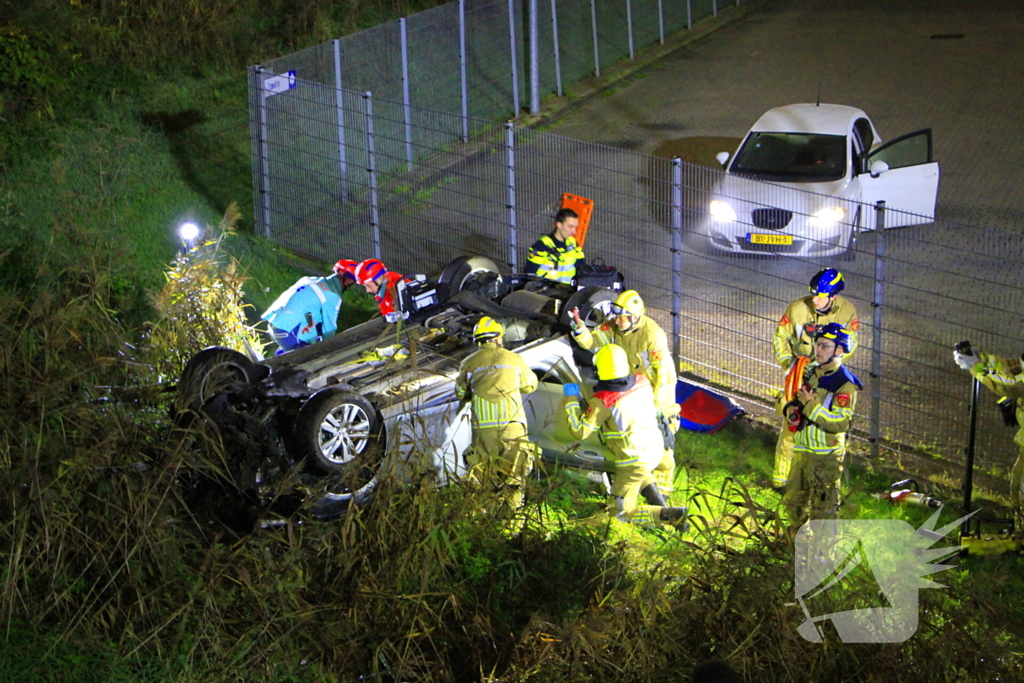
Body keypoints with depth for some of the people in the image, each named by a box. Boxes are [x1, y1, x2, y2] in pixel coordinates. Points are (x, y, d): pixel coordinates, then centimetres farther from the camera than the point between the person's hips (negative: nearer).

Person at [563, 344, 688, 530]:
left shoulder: (602, 402, -24)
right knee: (642, 474, 42)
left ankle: (670, 515, -13)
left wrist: (571, 399, -9)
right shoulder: (642, 382, -6)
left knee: (623, 514, 6)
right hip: (655, 451, 7)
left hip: (633, 462, -7)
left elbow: (580, 431, -18)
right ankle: (661, 506, 24)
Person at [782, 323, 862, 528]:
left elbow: (840, 423, -22)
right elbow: (796, 401, 23)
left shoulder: (845, 384, -14)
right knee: (794, 500, 18)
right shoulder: (811, 373, 11)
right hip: (802, 450, 8)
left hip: (826, 455, -8)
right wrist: (791, 410, -1)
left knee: (822, 507, 0)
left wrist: (811, 404, -24)